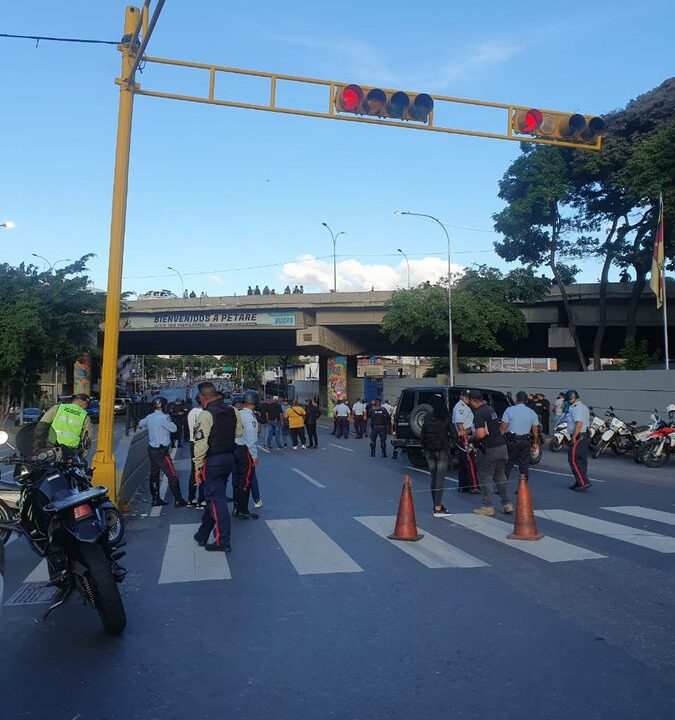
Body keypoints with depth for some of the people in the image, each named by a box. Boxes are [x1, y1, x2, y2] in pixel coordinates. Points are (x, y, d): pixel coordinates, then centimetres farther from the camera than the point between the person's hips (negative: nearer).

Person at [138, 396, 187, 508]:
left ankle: (156, 499, 18)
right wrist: (168, 417, 3)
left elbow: (140, 424, 25)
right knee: (172, 475, -2)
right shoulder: (163, 417, -18)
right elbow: (174, 429, -8)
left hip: (151, 449, 9)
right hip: (161, 451, -9)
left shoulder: (149, 417, 7)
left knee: (154, 474, 13)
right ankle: (178, 500, 1)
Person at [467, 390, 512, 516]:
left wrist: (471, 439, -7)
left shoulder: (479, 413, -18)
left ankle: (488, 507, 7)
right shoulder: (490, 409, 13)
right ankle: (507, 504, 19)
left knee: (485, 478, 3)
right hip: (501, 446, 9)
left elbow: (480, 434, -29)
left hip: (489, 450, -9)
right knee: (500, 476, 18)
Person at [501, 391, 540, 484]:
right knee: (524, 465, 9)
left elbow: (503, 428, -9)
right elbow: (535, 430, 6)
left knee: (507, 465, 5)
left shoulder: (510, 410, -4)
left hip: (511, 441, -3)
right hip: (525, 441, 3)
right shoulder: (532, 413, 6)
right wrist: (535, 442, 17)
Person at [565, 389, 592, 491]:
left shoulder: (576, 408, -16)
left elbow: (579, 423, -27)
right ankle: (580, 483, 18)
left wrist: (574, 437, -25)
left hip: (578, 437, -10)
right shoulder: (584, 407, 18)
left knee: (574, 460, -6)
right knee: (582, 460, 12)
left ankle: (584, 482, -9)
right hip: (585, 436, 10)